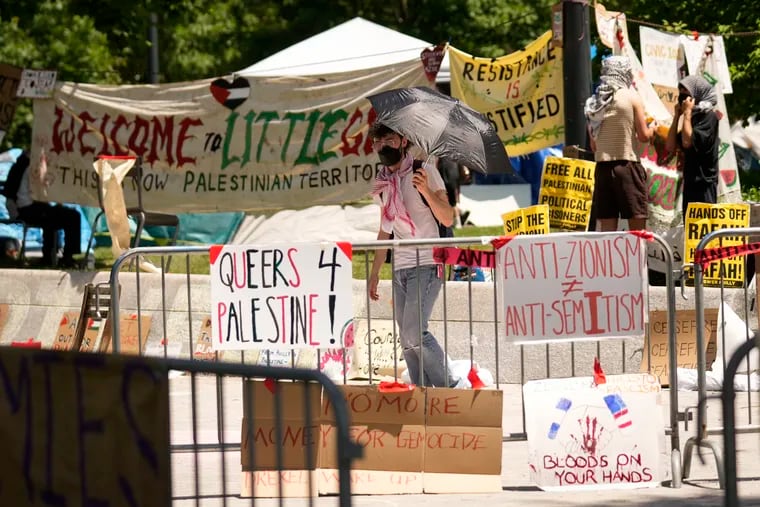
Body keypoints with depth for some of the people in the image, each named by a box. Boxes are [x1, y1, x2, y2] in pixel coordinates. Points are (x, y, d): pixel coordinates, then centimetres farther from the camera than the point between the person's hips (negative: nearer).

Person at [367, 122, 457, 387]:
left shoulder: (424, 172, -4)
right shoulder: (382, 185, 14)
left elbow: (447, 219, -10)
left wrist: (426, 191, -26)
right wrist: (374, 273, 20)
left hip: (426, 266, -7)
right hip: (400, 268, 7)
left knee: (414, 332, -20)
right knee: (407, 341, 3)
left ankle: (448, 386, -9)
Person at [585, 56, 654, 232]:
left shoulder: (594, 102, 11)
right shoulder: (632, 97, -3)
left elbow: (593, 145, 13)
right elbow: (643, 136, -4)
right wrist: (652, 129, 15)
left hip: (602, 166, 5)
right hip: (627, 165, -5)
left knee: (606, 229, 4)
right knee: (637, 228, -3)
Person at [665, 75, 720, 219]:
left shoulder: (709, 116, -8)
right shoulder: (692, 118, 17)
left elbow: (688, 141, -20)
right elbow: (670, 147, 13)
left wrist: (687, 112, -10)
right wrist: (677, 116, 9)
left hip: (704, 183, -9)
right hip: (690, 183, 9)